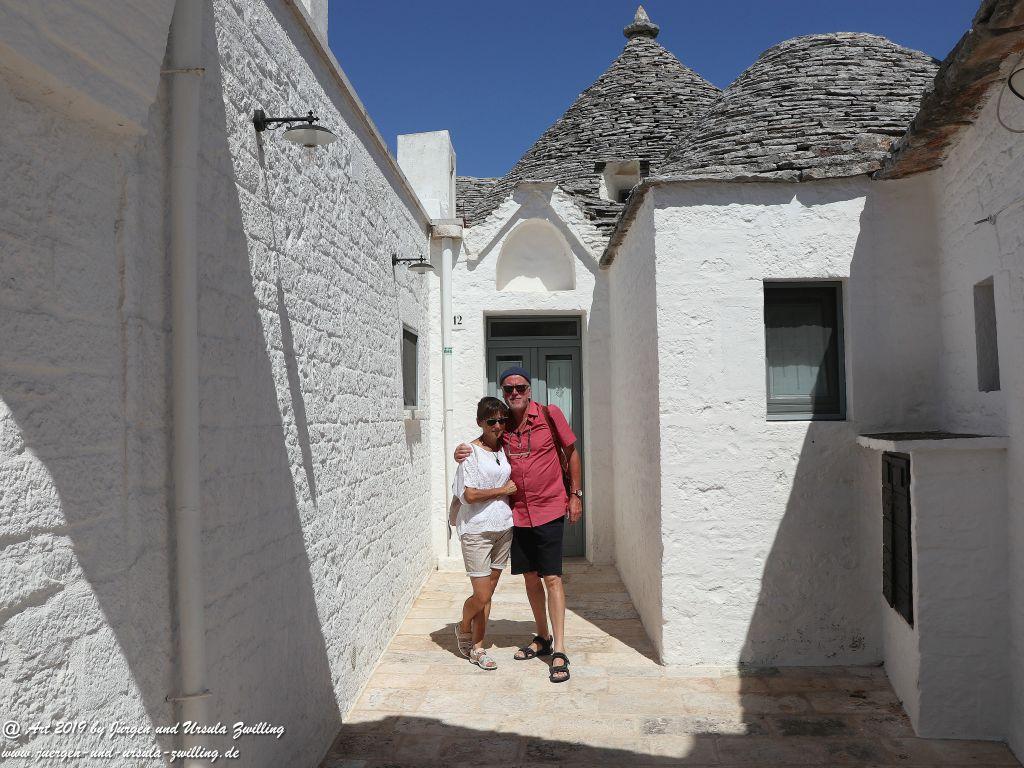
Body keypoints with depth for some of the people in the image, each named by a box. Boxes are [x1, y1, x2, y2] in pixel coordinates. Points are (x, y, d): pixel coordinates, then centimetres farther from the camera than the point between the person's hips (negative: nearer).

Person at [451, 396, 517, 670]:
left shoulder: (504, 448, 9)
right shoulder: (470, 452, -11)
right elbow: (470, 495, -17)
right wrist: (503, 490, -9)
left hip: (503, 527, 6)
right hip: (476, 530, -6)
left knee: (488, 593, 11)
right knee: (482, 596, -4)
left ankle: (477, 648, 23)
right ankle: (463, 628, 27)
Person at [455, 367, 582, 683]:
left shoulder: (550, 415, -8)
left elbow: (571, 453, 2)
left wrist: (575, 494, 0)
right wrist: (462, 454, -7)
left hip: (549, 509, -4)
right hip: (518, 512, 4)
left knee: (552, 578, -7)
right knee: (530, 577, 14)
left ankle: (559, 651, 0)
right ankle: (543, 638, 31)